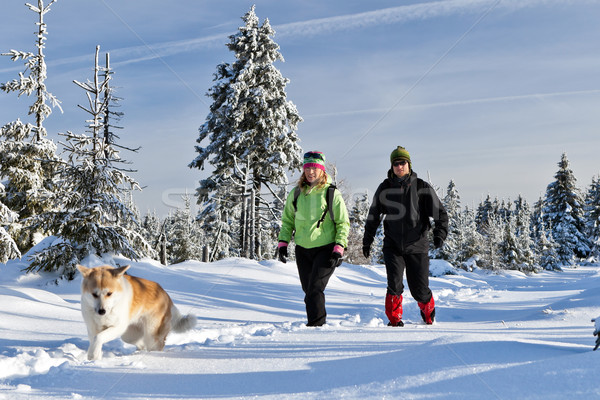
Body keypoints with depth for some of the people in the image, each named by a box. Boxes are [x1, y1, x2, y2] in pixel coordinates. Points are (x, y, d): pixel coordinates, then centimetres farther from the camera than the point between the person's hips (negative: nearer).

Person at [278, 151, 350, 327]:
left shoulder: (332, 193, -3)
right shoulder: (296, 193, 7)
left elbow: (343, 223, 0)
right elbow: (287, 220, 16)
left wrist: (339, 248, -9)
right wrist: (283, 242, 6)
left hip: (325, 248, -4)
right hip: (302, 248, 4)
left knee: (315, 288, -15)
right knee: (308, 290, 10)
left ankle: (316, 324, -7)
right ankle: (320, 319, 27)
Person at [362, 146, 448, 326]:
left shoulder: (422, 187, -1)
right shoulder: (384, 189, 4)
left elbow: (440, 213, -2)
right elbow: (373, 216, 15)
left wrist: (440, 233, -18)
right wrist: (367, 241, 16)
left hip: (417, 246, -1)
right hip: (393, 245, 1)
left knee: (419, 289, 4)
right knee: (394, 283, -16)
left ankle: (428, 313, 36)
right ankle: (394, 319, 4)